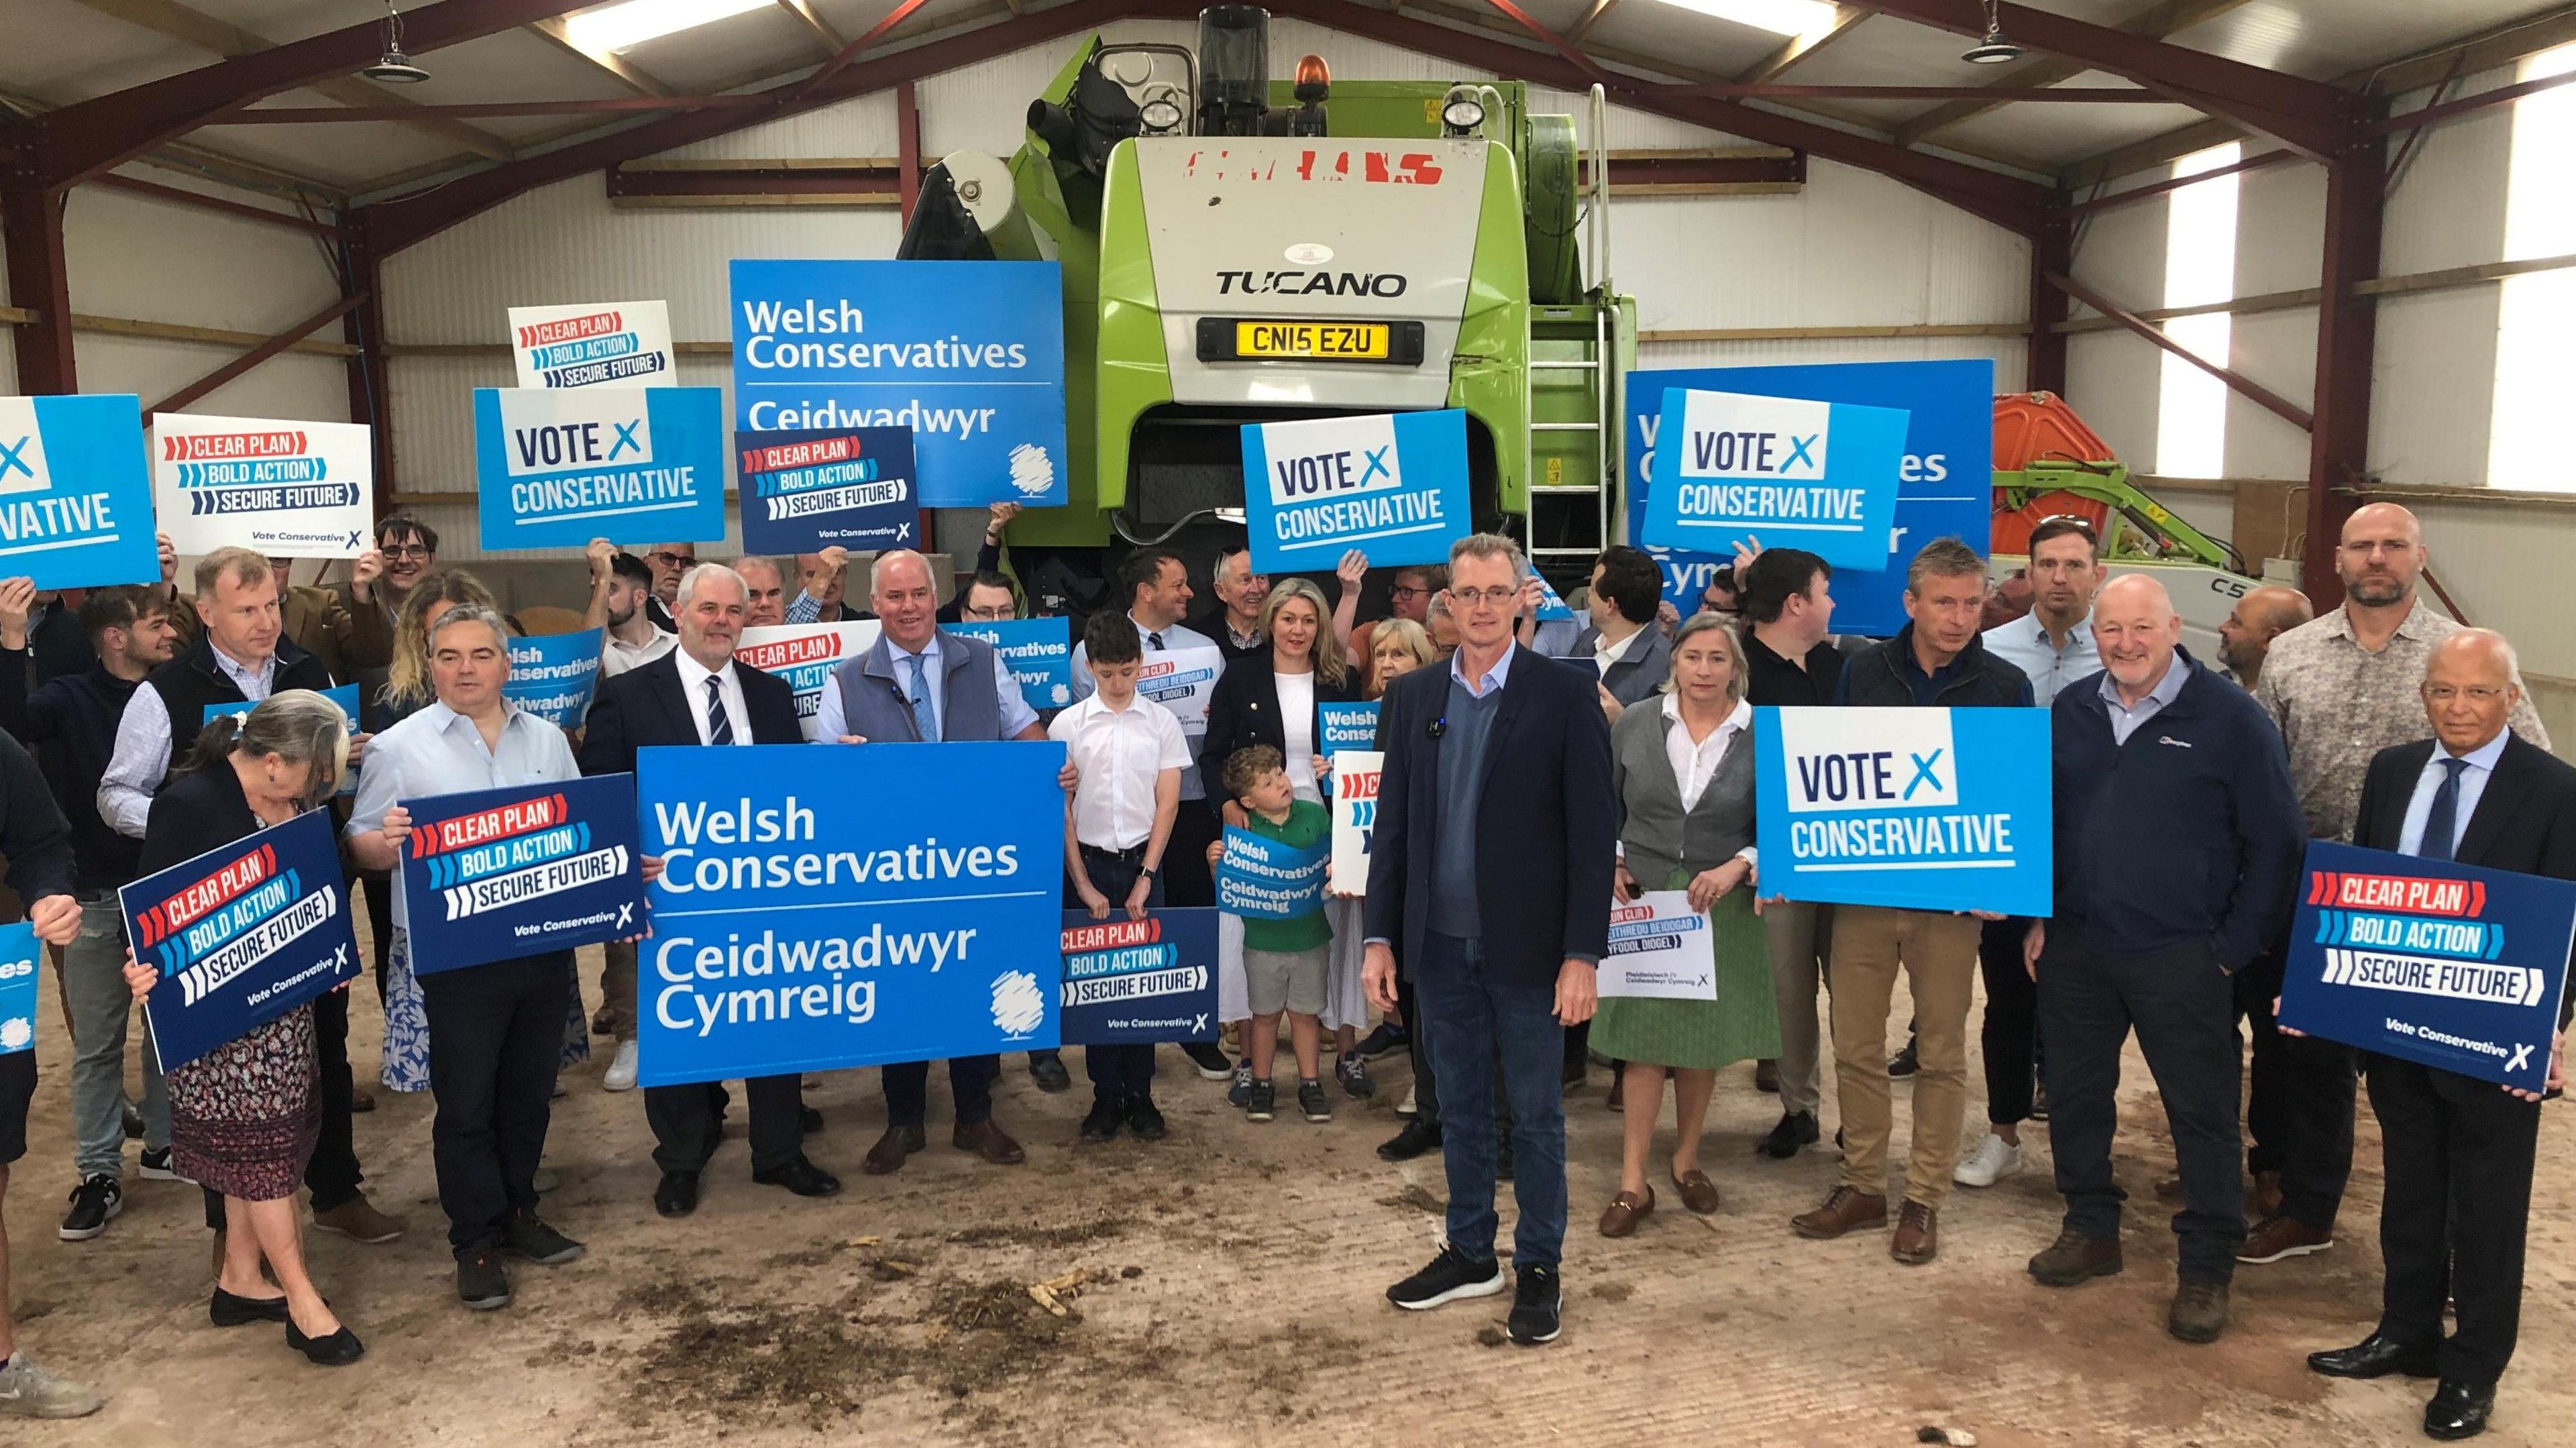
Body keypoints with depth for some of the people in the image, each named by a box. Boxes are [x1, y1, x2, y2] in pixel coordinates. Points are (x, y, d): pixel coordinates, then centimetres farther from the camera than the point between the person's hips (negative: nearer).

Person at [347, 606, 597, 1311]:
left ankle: (518, 1212, 30)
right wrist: (386, 842, -25)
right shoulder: (399, 748, -2)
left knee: (529, 1090, 15)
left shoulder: (548, 740, 10)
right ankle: (476, 1240, 16)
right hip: (456, 954, -4)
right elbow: (362, 845, -3)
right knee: (466, 1102, 3)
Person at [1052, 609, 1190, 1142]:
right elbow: (1061, 808, 0)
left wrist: (1145, 877, -5)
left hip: (1142, 862, 0)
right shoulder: (1068, 725, -1)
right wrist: (1083, 883, -4)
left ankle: (1140, 1094, 13)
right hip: (1086, 863, 0)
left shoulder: (1162, 722, 1)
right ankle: (1106, 1095, 12)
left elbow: (1167, 803, 1)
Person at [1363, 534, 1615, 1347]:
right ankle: (1470, 1254, 31)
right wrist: (1381, 937, 4)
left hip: (1527, 945, -4)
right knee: (1460, 1106, 16)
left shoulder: (1566, 694, -7)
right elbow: (1392, 822, 8)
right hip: (1440, 944, 4)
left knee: (1536, 1113, 8)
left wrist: (1583, 953, -13)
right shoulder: (1412, 696, 5)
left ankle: (1539, 1268, 23)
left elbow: (1593, 831, -9)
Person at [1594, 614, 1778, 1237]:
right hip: (1643, 901, 0)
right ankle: (1633, 1182, 6)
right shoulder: (1635, 725, 0)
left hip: (1720, 906, 0)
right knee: (1643, 1041, 0)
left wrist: (1737, 867, -17)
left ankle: (1686, 1159, 30)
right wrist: (1612, 861, -4)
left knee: (1705, 1041, 11)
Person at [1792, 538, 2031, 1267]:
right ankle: (1862, 1185, 21)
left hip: (1951, 898, -1)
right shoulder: (1863, 672, 3)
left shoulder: (2005, 686, -1)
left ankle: (1925, 1200, 18)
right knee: (1855, 1045, 6)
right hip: (1861, 886, 2)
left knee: (1942, 1053, 7)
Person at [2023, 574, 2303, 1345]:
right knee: (2074, 1095, 14)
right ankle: (2091, 1230, 32)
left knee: (2203, 1114, 4)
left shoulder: (2231, 718, -8)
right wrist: (2036, 919, 8)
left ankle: (2206, 1269, 18)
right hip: (2075, 951, 5)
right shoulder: (2070, 711, 6)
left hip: (2181, 960, -4)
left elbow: (2275, 845, -6)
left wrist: (2232, 950, -9)